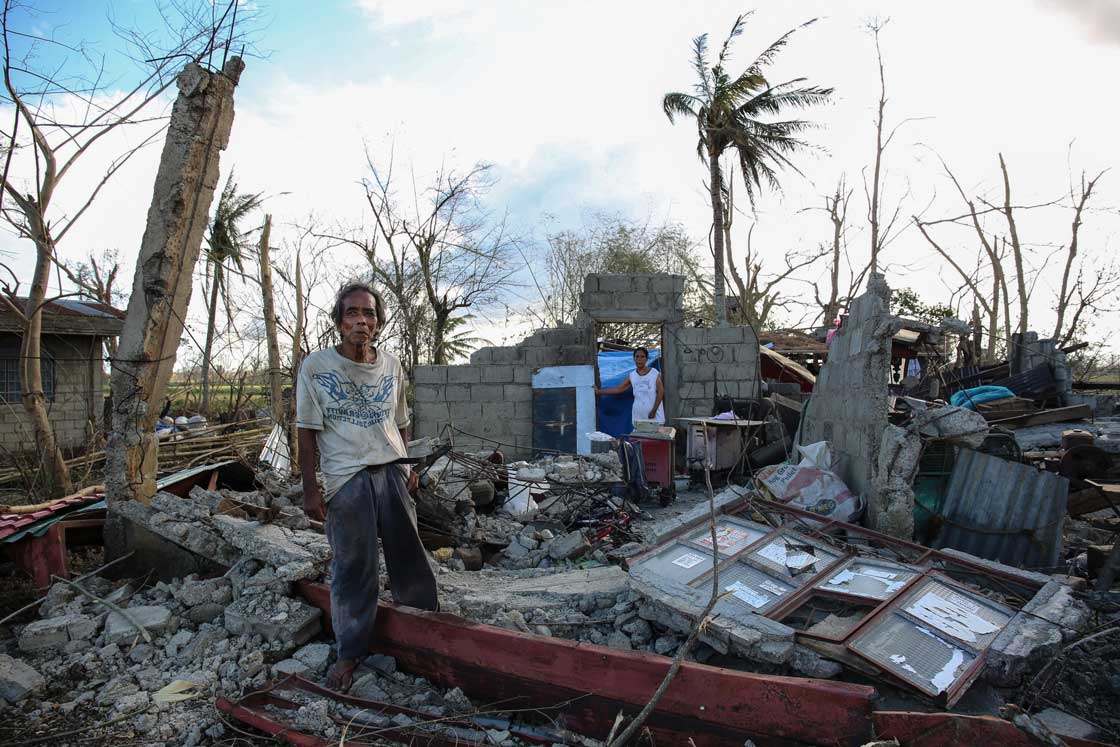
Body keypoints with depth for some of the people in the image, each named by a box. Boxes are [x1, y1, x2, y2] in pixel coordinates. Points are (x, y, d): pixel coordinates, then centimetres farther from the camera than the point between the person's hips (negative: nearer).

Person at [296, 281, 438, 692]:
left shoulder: (391, 367, 6)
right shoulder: (316, 366, -4)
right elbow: (307, 431, -3)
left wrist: (407, 467, 14)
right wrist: (310, 488, -6)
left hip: (392, 472, 3)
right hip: (345, 479, -3)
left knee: (409, 555, 11)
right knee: (352, 566, 4)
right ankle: (350, 651, 20)